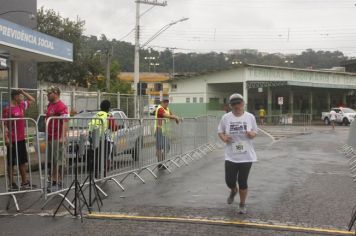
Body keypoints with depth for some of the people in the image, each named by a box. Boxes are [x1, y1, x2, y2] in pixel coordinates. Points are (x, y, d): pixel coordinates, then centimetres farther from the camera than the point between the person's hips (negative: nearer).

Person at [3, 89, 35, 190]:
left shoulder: (22, 106, 9)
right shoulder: (8, 109, -13)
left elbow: (32, 100, 23)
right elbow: (4, 125, -14)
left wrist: (23, 92, 9)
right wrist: (6, 138, -19)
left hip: (21, 139, 8)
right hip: (12, 140, -8)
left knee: (23, 161, 13)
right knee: (11, 163, 3)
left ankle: (24, 182, 22)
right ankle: (11, 184, 11)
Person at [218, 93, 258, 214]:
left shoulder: (250, 117, -3)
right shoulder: (226, 118, -4)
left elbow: (255, 131, 9)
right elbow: (220, 131, 8)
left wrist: (252, 134, -14)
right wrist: (224, 138, -13)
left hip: (246, 156, 0)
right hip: (231, 156, 1)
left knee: (243, 182, 3)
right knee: (229, 181, 0)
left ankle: (242, 205, 25)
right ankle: (233, 191, 39)